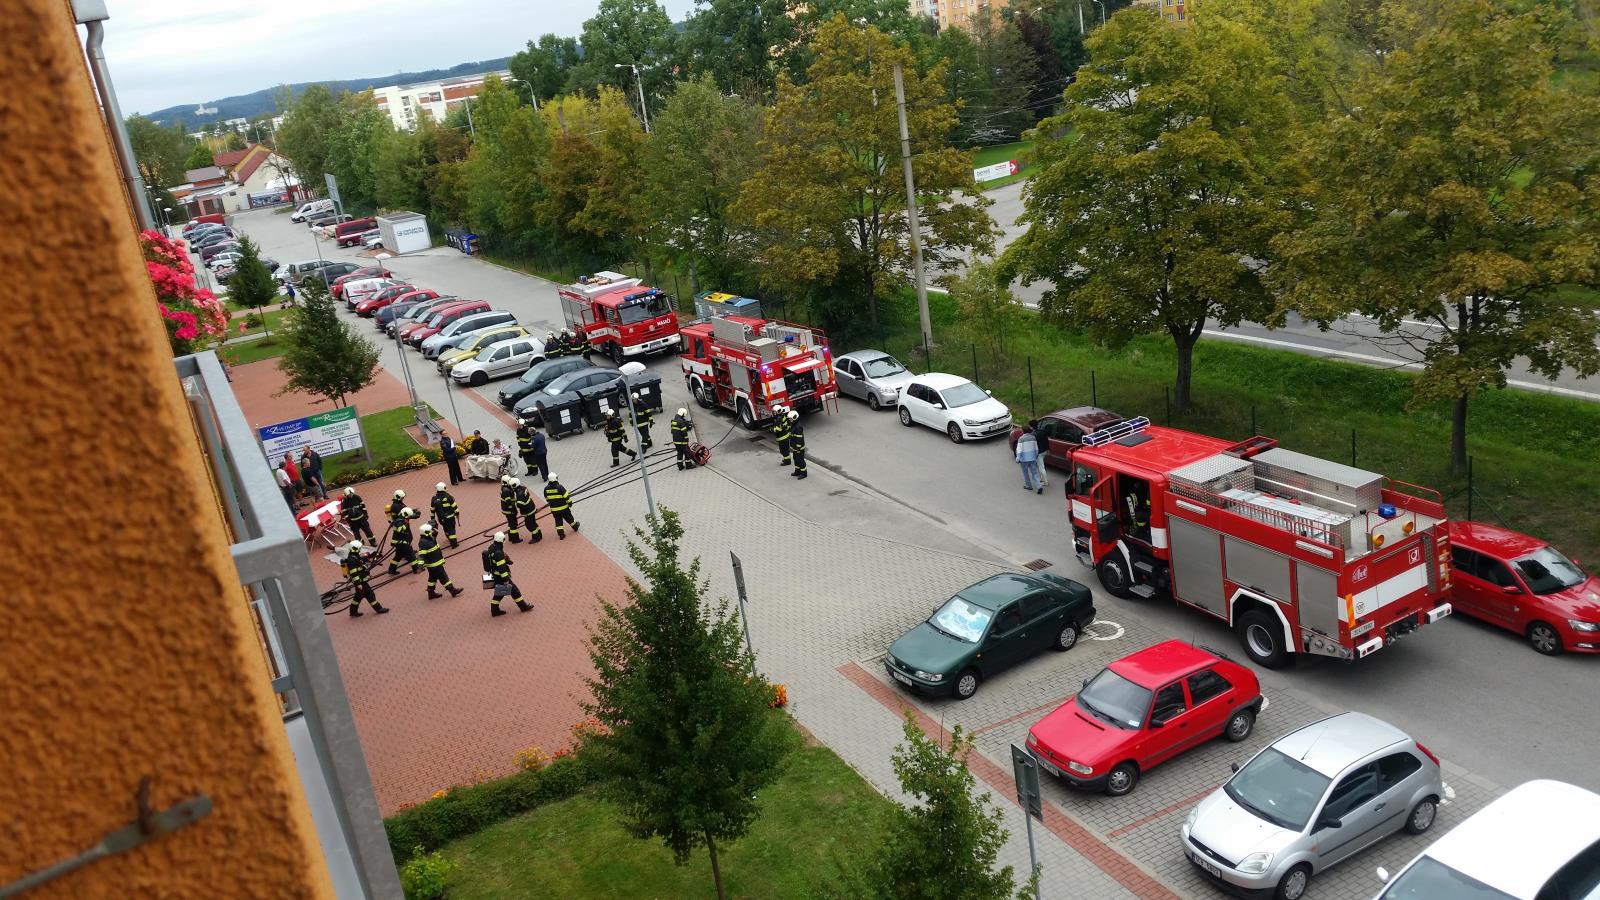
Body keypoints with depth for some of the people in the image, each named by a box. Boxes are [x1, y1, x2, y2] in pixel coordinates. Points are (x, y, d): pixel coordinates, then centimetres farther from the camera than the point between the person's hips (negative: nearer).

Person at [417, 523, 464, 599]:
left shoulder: (430, 539, 3)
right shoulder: (424, 543, -24)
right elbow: (421, 554, -31)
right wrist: (421, 564, -37)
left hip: (436, 563, 10)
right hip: (433, 564, -10)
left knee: (433, 577, 19)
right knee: (443, 577, -3)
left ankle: (431, 593, 29)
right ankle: (452, 590, 2)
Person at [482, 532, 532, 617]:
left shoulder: (492, 547, 0)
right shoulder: (498, 553, -30)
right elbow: (501, 567, -28)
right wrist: (505, 579, -24)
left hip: (495, 575, 9)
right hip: (500, 576, -9)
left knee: (499, 592, 20)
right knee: (513, 590, 4)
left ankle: (494, 610, 25)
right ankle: (523, 606, 15)